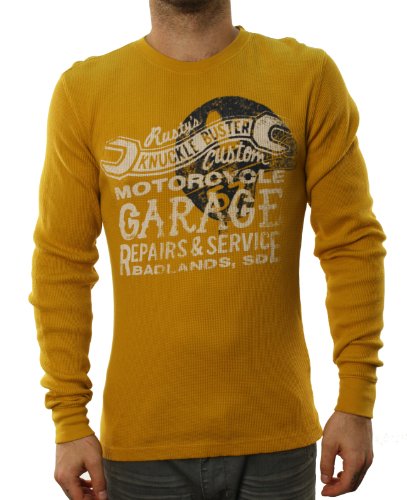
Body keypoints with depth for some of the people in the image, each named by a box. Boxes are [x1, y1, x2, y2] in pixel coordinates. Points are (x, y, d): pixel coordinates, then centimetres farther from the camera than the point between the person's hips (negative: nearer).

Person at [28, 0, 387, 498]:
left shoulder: (310, 75, -2)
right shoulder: (83, 89, 0)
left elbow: (352, 245, -2)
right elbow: (61, 264, 0)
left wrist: (356, 402, -5)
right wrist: (69, 422, -2)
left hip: (278, 436, 0)